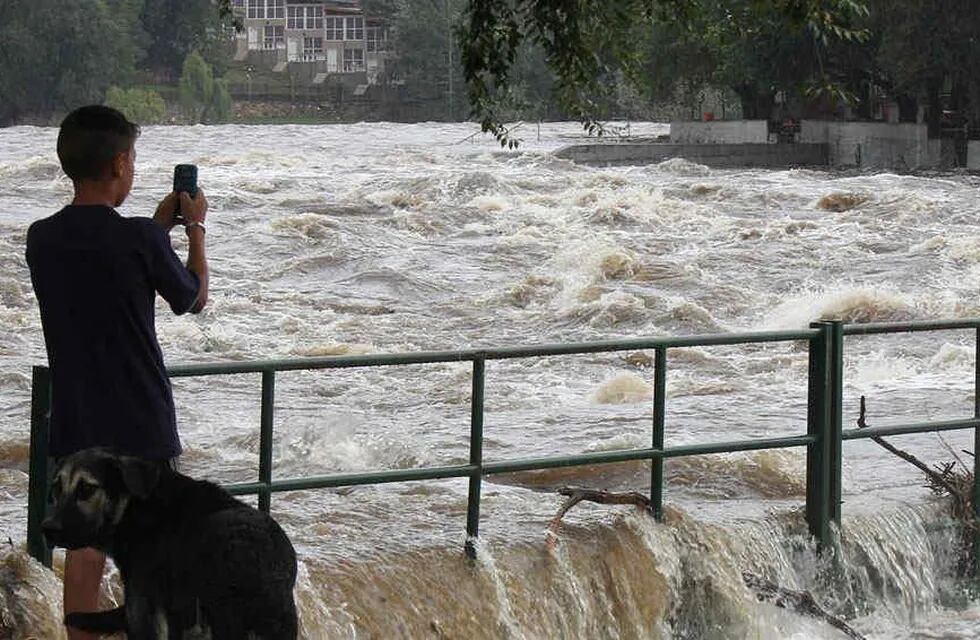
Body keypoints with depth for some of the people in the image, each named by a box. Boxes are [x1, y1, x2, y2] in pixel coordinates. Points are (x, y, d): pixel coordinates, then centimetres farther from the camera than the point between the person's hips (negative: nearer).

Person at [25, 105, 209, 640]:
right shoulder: (140, 239, -18)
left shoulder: (42, 239, -2)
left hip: (75, 421, 4)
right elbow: (193, 297, 0)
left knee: (84, 545, 11)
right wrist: (194, 228, 13)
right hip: (140, 423, -4)